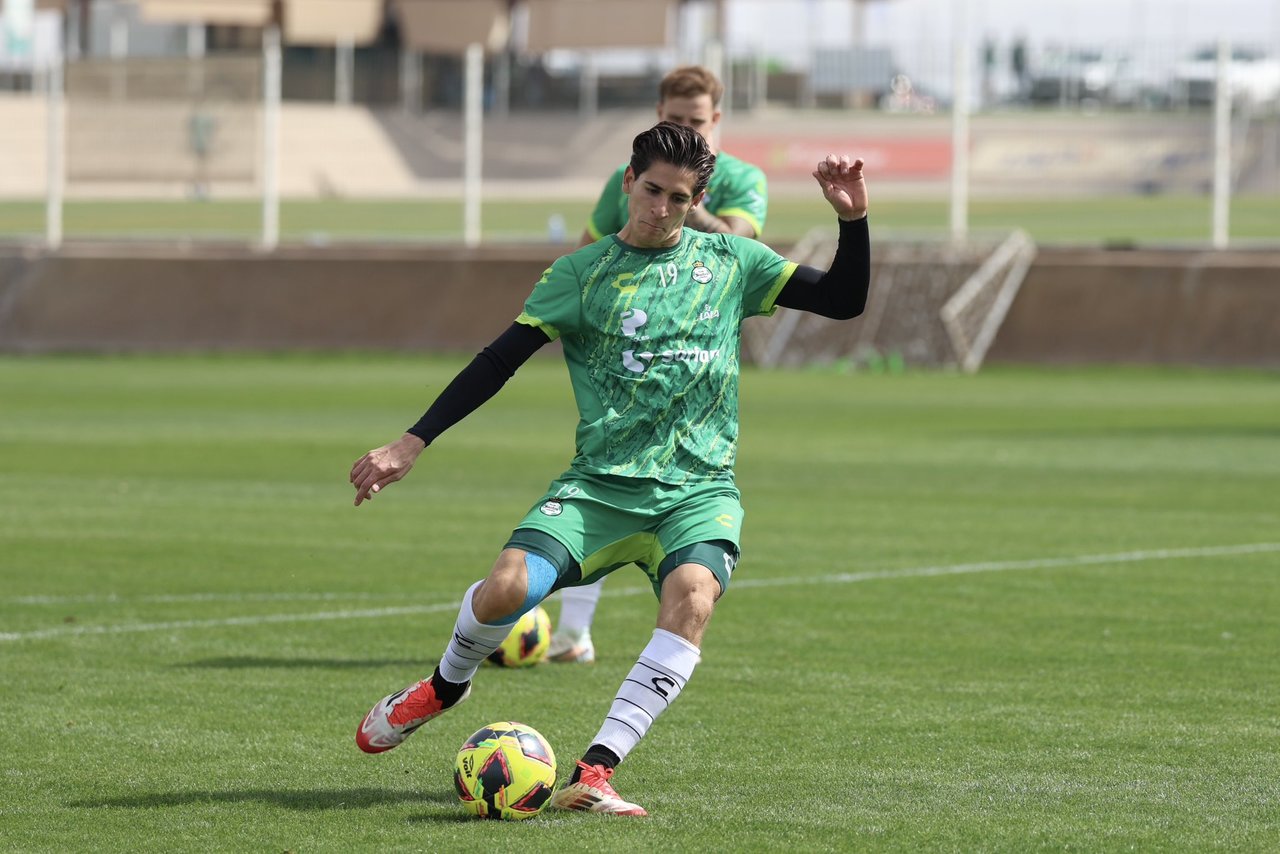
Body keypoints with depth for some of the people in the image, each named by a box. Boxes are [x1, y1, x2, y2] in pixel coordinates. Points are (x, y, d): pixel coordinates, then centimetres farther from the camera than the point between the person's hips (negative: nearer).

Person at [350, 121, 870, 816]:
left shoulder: (730, 262, 12)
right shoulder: (582, 274, 6)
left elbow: (843, 301, 13)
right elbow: (501, 360, 4)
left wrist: (851, 219, -5)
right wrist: (412, 444, -3)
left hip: (699, 490, 1)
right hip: (601, 483, 0)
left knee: (692, 595, -33)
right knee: (508, 586, -25)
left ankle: (594, 773, -34)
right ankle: (445, 685, 13)